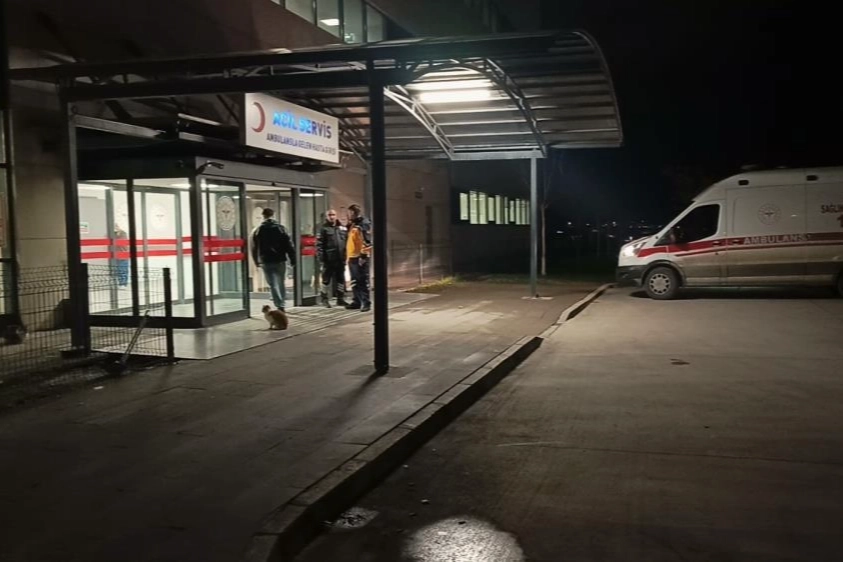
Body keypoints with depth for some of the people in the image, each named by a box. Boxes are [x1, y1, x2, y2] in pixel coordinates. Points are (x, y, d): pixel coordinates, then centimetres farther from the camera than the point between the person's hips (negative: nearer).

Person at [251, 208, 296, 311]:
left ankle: (280, 305, -11)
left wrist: (256, 261, 13)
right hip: (280, 260, 1)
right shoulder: (280, 228, -1)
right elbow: (288, 244, -4)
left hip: (266, 261, -1)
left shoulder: (258, 230, 1)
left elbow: (254, 247, 4)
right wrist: (293, 258, 0)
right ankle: (281, 304, 22)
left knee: (273, 285, -1)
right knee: (281, 283, 16)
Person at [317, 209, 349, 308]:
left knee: (341, 279, 11)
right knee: (326, 279, 4)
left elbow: (347, 241, 12)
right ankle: (325, 299, 14)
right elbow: (319, 244, -8)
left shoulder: (342, 228, 11)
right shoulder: (324, 229, -3)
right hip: (329, 259, -4)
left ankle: (341, 299, 21)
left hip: (341, 259, 4)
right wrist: (321, 257, -15)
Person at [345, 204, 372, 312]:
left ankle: (366, 303, -3)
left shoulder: (364, 224, -10)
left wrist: (363, 255, -21)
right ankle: (357, 301, 21)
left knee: (363, 281, -6)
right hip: (352, 257, 9)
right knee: (354, 282, 13)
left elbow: (366, 241, -17)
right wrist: (347, 256, 23)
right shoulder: (352, 225, 19)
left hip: (360, 257, -9)